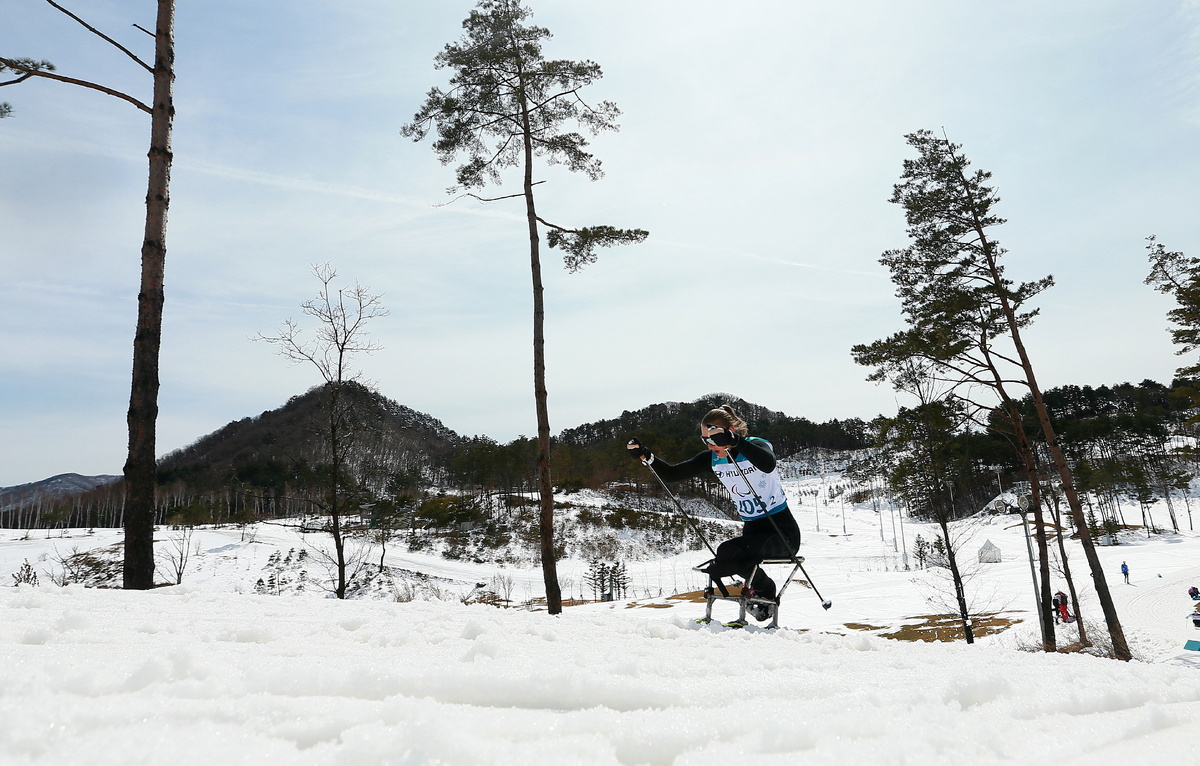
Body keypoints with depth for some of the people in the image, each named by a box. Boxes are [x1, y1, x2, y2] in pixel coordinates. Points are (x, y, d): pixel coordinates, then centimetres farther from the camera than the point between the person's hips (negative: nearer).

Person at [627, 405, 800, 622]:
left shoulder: (757, 446, -15)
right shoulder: (713, 458, 2)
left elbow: (768, 464, -41)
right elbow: (671, 474, 2)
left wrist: (733, 441, -52)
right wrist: (645, 456, -15)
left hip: (783, 533, -6)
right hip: (752, 531, 6)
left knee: (728, 551, -28)